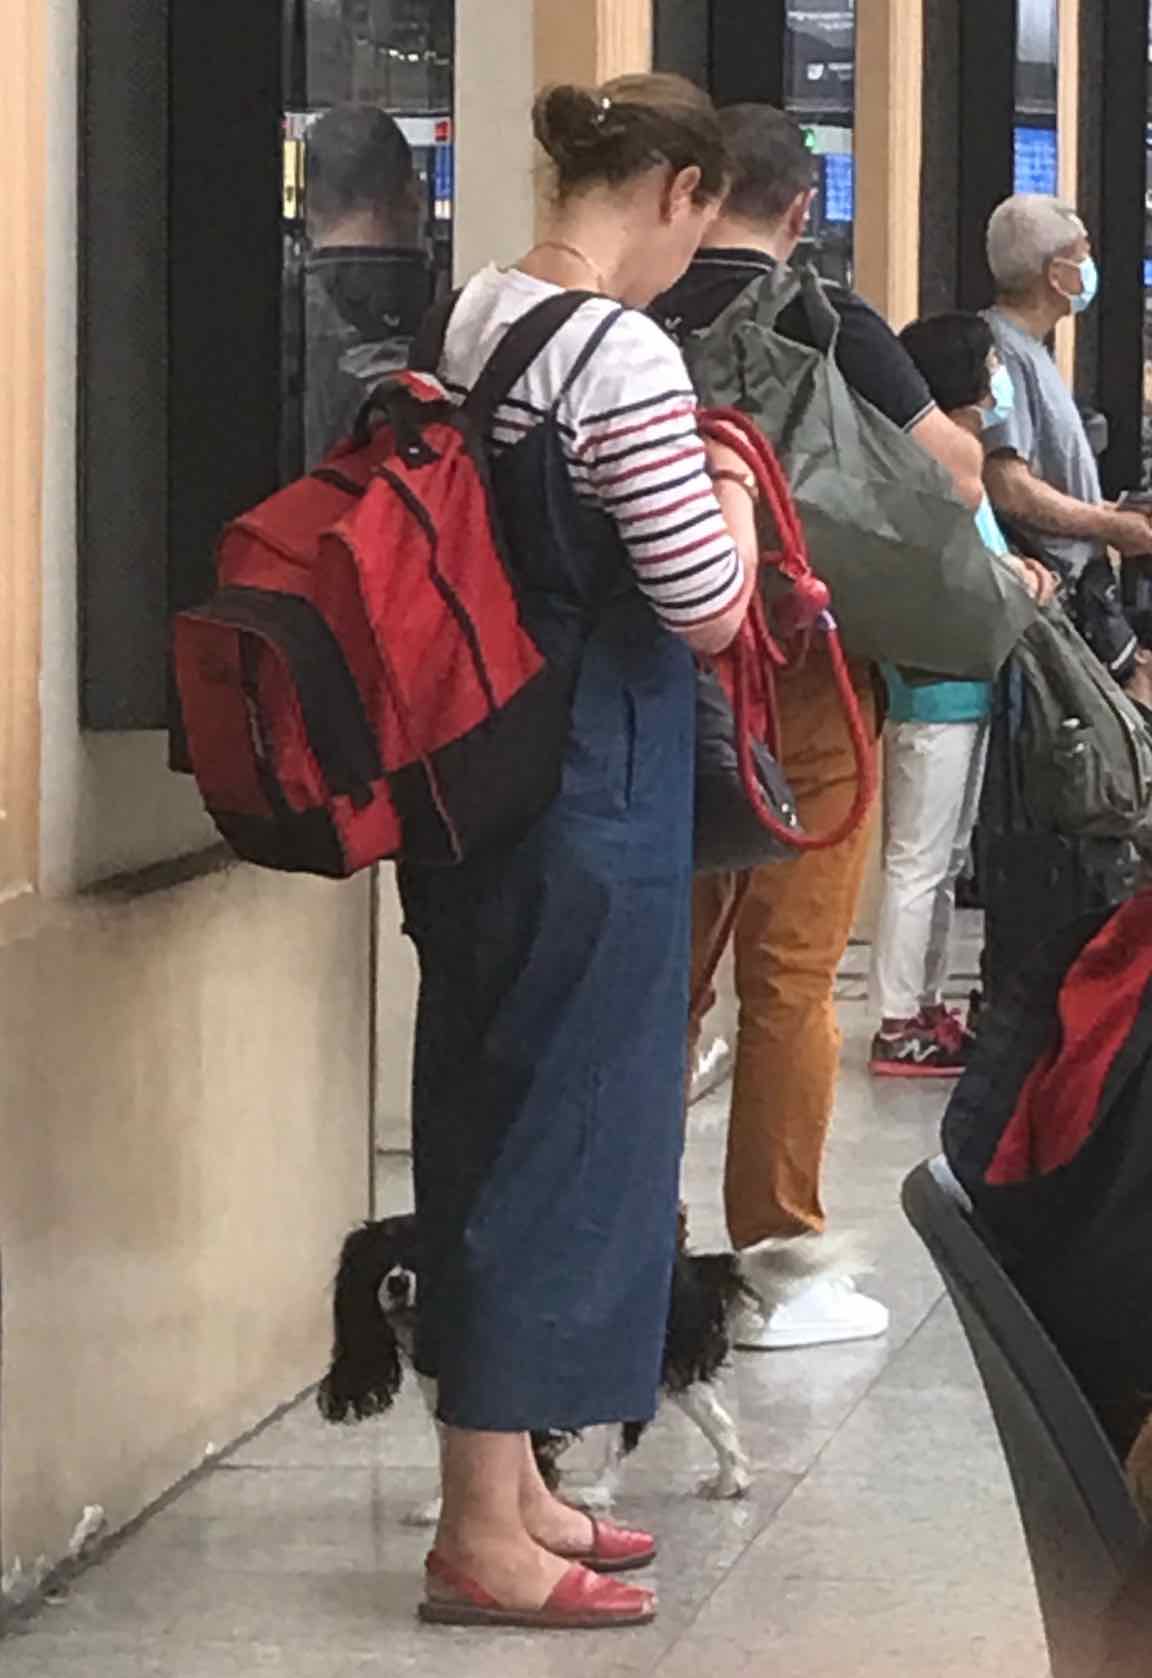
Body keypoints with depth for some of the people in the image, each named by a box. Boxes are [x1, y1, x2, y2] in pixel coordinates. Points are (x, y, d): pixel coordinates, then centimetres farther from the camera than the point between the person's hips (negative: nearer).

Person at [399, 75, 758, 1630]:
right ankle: (483, 1537, 4)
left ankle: (503, 1482, 26)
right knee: (562, 1115, -1)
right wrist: (735, 502, 1)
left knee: (488, 1106, 15)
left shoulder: (473, 317, 7)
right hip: (592, 788, -9)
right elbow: (706, 609, -17)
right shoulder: (626, 356, -19)